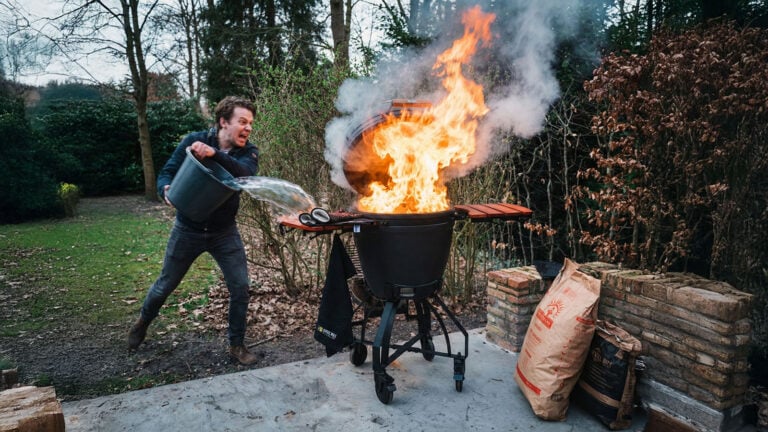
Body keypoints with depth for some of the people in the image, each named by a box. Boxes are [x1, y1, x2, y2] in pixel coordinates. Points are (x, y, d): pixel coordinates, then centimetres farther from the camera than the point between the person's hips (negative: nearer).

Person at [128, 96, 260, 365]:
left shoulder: (248, 152, -9)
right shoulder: (194, 140, -12)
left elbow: (246, 174, -31)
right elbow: (166, 173, -9)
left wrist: (214, 154, -45)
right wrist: (166, 191, -32)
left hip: (224, 232, 1)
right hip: (188, 229, -1)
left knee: (240, 288, -4)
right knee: (166, 285, 15)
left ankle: (236, 345, 16)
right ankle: (143, 322, 46)